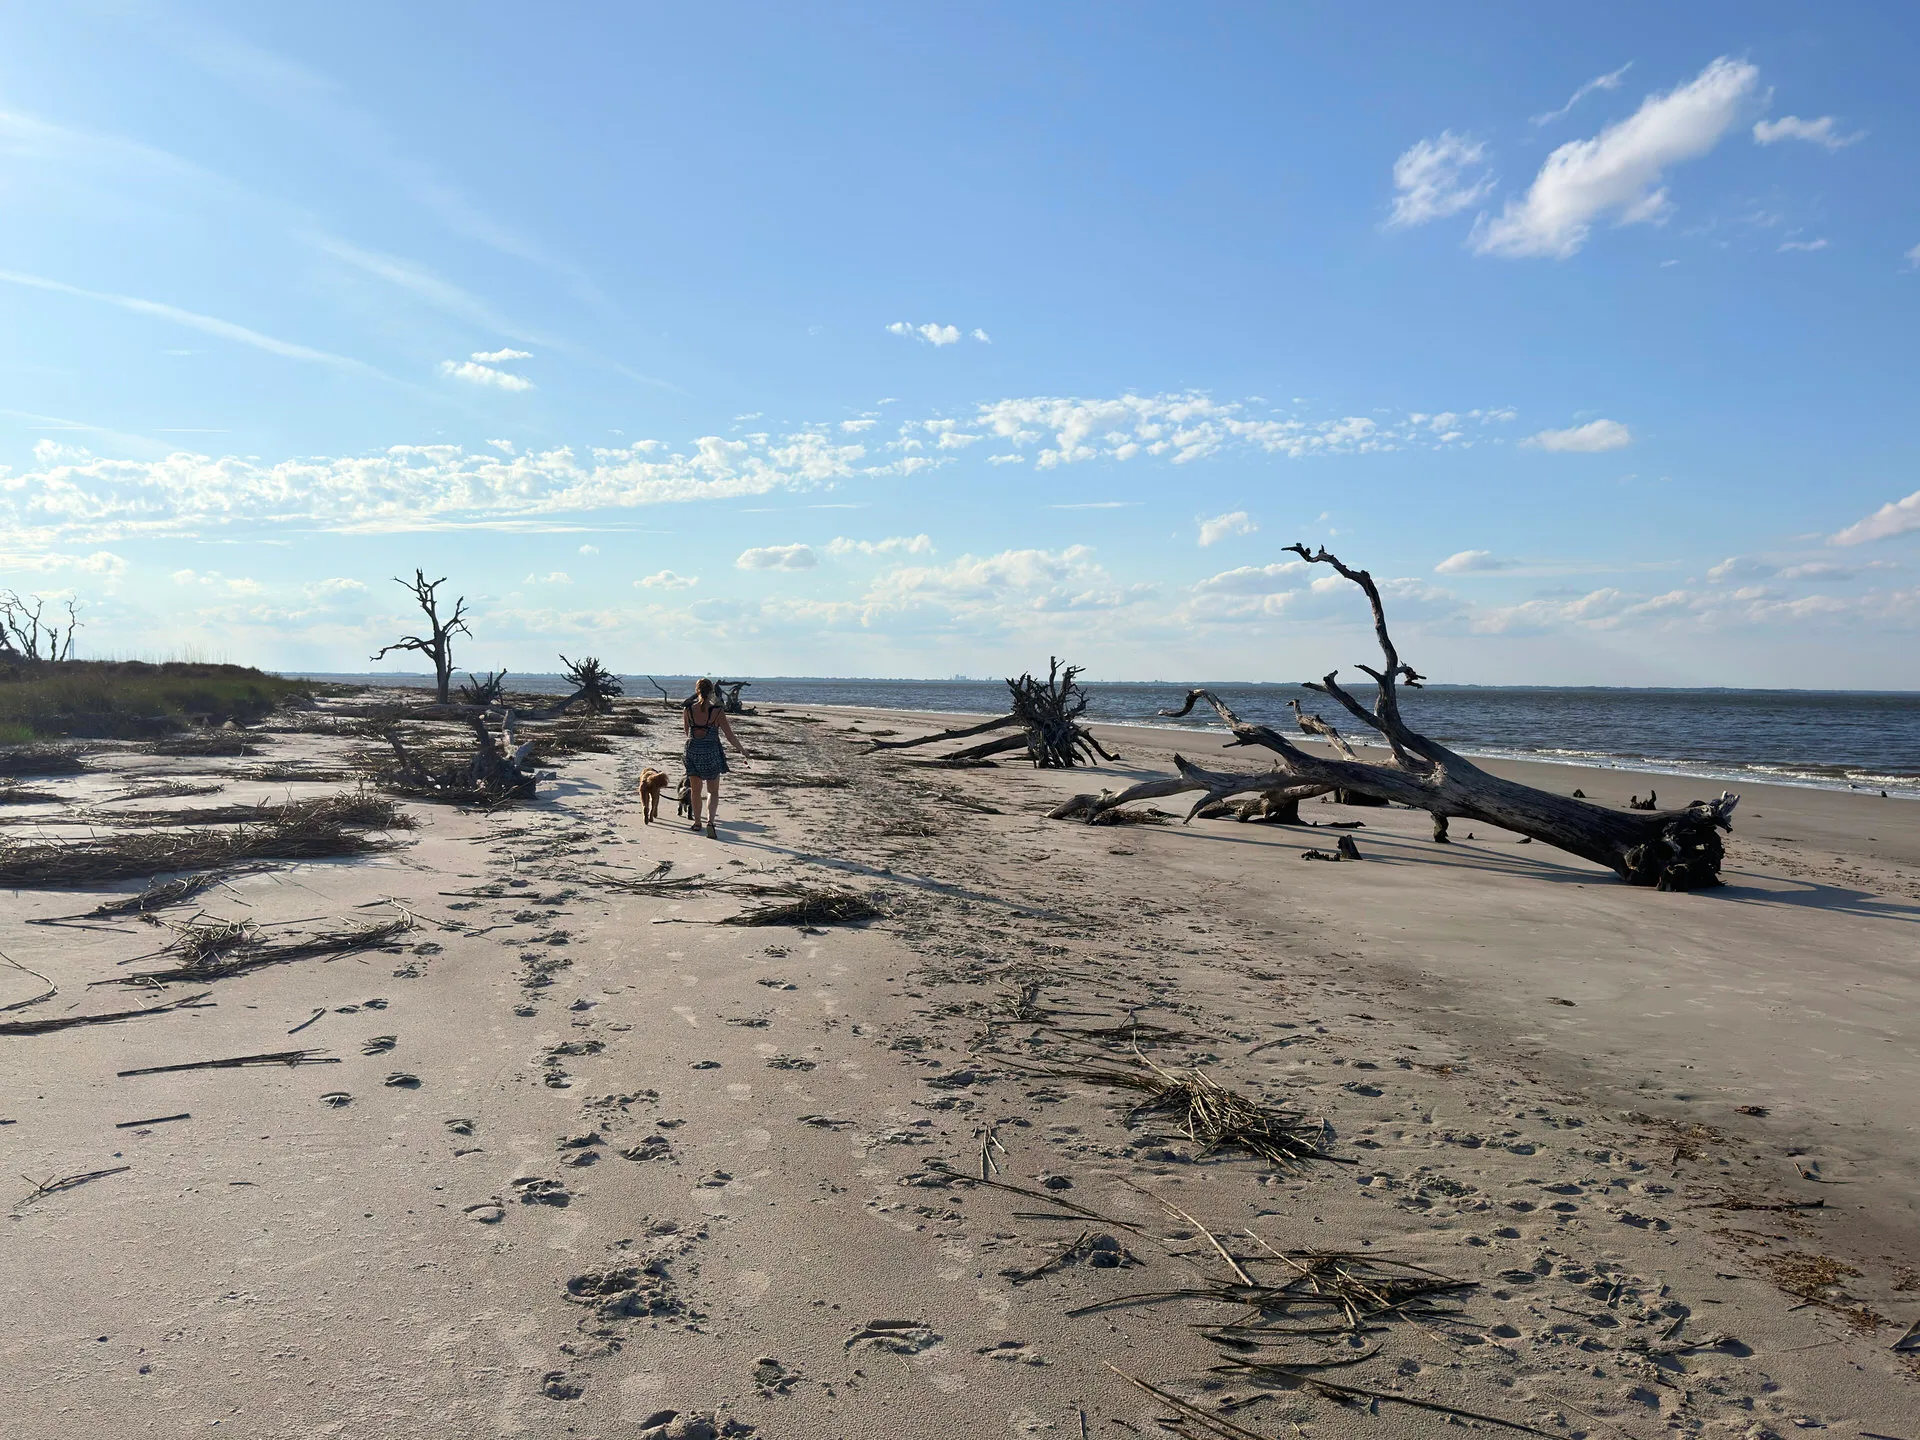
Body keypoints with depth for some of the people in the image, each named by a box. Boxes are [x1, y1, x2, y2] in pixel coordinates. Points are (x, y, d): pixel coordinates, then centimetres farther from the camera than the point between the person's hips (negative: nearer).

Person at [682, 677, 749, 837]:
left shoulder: (688, 710, -6)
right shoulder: (717, 711, -13)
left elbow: (687, 732, 8)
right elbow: (730, 735, -8)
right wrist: (741, 749, 7)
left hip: (692, 752, 2)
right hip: (711, 753, -2)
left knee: (695, 789, 20)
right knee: (713, 791, 11)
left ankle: (697, 822, 31)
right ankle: (710, 821, -10)